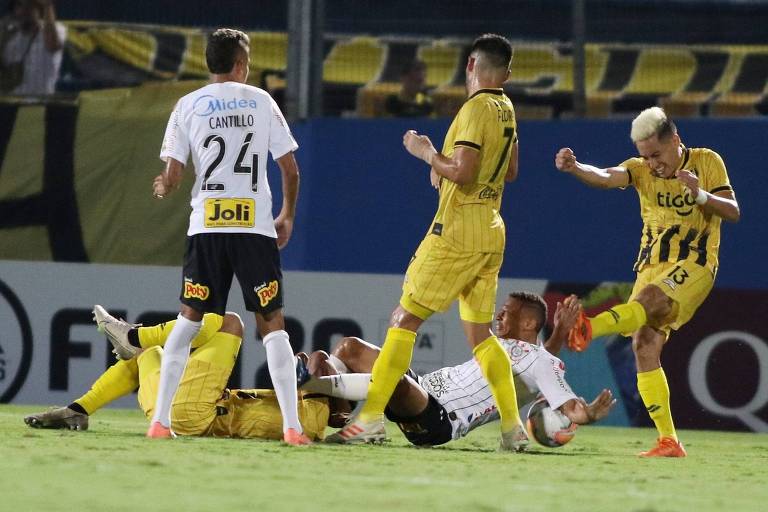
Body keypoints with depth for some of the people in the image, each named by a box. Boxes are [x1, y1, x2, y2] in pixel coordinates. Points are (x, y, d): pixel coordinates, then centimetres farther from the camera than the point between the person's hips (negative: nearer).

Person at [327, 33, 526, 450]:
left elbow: (461, 172, -21)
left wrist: (426, 153, -5)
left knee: (404, 320, -6)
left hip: (458, 230, -8)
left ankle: (372, 417, -10)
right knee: (479, 333, 11)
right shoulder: (506, 110, 13)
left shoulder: (476, 108, -13)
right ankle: (513, 428, 6)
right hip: (491, 232, 8)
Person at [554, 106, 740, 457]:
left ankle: (589, 328, -63)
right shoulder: (642, 170, 5)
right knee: (644, 344, -8)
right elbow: (606, 177, -15)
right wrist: (574, 168, -37)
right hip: (652, 266, 5)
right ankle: (668, 441, -4)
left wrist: (700, 194, -24)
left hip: (693, 264, -5)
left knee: (650, 299, -33)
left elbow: (732, 212, -6)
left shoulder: (707, 162, 0)